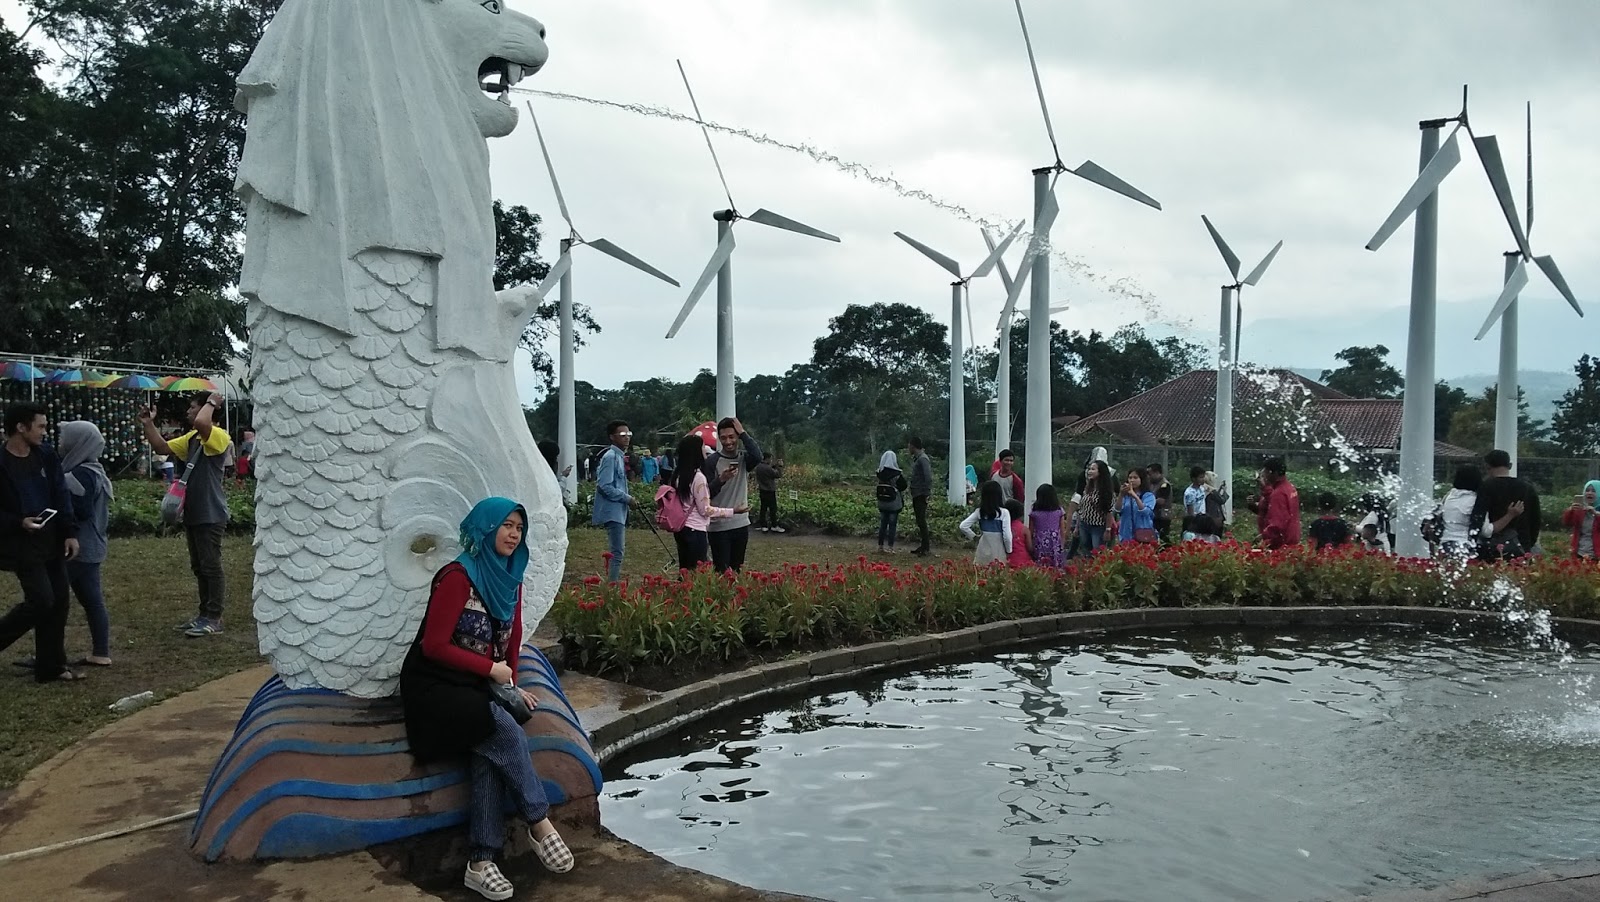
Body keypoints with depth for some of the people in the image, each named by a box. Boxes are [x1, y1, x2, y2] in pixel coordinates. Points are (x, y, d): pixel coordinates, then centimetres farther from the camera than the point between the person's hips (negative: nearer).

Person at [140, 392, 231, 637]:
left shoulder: (218, 436, -15)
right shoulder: (192, 438, 15)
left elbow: (201, 423, -35)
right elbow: (162, 447, 21)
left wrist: (211, 402, -18)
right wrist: (148, 424, 10)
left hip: (210, 515, -10)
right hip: (193, 513, 10)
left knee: (211, 566, -4)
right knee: (199, 567, 14)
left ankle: (214, 619, 1)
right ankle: (205, 615, 22)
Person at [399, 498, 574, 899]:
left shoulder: (510, 577, 6)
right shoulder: (458, 576, -16)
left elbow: (512, 636, 17)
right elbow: (434, 645, -18)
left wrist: (511, 683, 5)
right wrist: (491, 669, -12)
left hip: (477, 687, 6)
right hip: (433, 687, -6)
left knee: (491, 753, -22)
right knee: (504, 730, -29)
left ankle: (480, 863, -22)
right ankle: (540, 824, -16)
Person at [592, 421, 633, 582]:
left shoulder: (620, 456, 15)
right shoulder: (610, 457, -15)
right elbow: (604, 486, -22)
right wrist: (627, 498, -17)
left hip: (619, 511, 10)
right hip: (613, 512, -10)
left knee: (618, 550, 16)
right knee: (617, 552, -10)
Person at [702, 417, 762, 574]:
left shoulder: (744, 458, 3)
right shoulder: (711, 461, -8)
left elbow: (757, 456, -21)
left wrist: (743, 432, -17)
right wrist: (721, 479, -27)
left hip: (741, 524, 4)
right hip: (718, 526, -4)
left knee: (737, 570, 13)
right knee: (722, 572, -5)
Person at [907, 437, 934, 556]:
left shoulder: (923, 459, -15)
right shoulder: (915, 459, 15)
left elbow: (928, 477, -21)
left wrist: (927, 493, -20)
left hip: (921, 495, -10)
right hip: (916, 495, 10)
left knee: (922, 521, -8)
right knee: (920, 521, 13)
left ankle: (926, 548, -5)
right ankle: (922, 546, 18)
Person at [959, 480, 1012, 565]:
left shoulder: (979, 512, -2)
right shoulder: (1004, 512, -11)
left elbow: (963, 526, -6)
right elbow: (1007, 536, -13)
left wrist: (974, 536, 7)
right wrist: (1009, 551, 1)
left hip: (983, 551, 3)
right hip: (998, 551, -3)